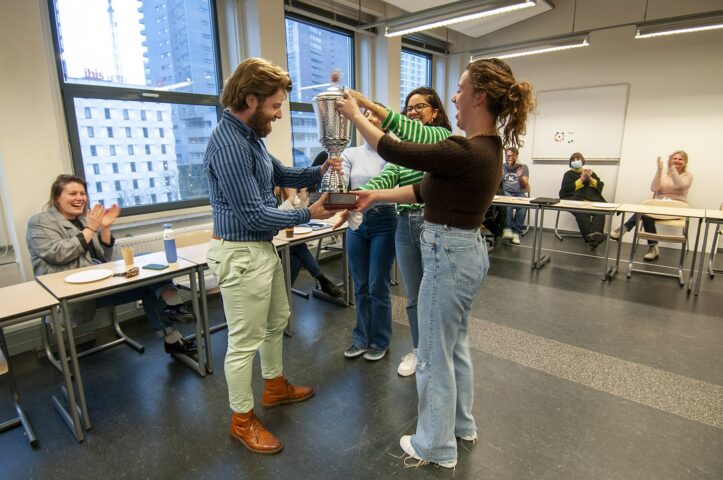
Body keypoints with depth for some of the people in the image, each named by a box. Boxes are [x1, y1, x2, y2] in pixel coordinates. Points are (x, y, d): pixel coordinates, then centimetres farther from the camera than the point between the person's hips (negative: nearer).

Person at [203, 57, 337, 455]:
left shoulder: (249, 134, 9)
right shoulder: (228, 144, -23)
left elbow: (280, 175, 20)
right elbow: (254, 215, -24)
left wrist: (318, 172, 3)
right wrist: (308, 214, -14)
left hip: (262, 248, 11)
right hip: (241, 254, -10)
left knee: (276, 322, 24)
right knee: (245, 341, 5)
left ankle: (275, 387, 45)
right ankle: (242, 421, 26)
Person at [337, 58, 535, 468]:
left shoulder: (466, 152, -24)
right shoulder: (487, 147, 7)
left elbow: (395, 151, -15)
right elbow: (427, 189, 11)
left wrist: (355, 114, -2)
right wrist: (377, 196, 11)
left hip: (449, 256, -10)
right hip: (466, 251, 10)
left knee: (435, 355, 8)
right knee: (456, 346, 24)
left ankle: (437, 446, 29)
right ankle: (462, 424, 45)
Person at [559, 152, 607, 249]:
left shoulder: (591, 172, 28)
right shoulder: (569, 174, 18)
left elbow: (600, 186, 15)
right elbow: (567, 189, 0)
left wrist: (590, 178, 1)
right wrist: (582, 179, 0)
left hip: (593, 200, 3)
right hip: (576, 200, -3)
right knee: (581, 214, -38)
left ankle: (596, 235, -51)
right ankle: (590, 237, -51)